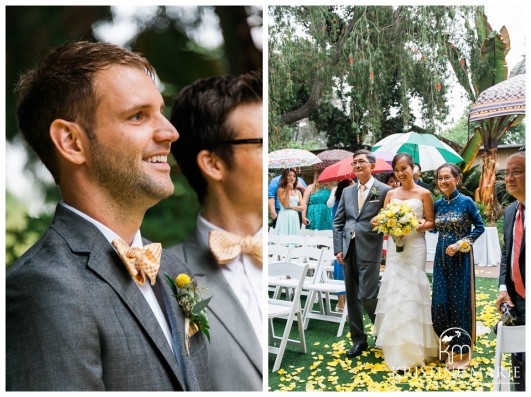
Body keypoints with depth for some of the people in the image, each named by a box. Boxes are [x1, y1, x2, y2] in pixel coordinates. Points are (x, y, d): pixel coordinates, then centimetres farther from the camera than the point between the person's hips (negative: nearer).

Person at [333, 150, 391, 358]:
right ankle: (358, 341, 21)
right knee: (352, 297, 9)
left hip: (369, 249, -5)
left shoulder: (384, 190, -1)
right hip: (348, 250, 5)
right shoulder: (347, 191, 13)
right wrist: (338, 248, 5)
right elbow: (338, 222, 12)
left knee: (367, 296, -8)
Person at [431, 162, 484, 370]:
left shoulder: (466, 202, -8)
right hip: (441, 256, 5)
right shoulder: (437, 204, 6)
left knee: (459, 301, 1)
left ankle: (461, 349, 15)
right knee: (440, 302, 6)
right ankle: (447, 343, 25)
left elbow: (479, 226, -4)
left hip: (460, 256, -5)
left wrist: (461, 243, -14)